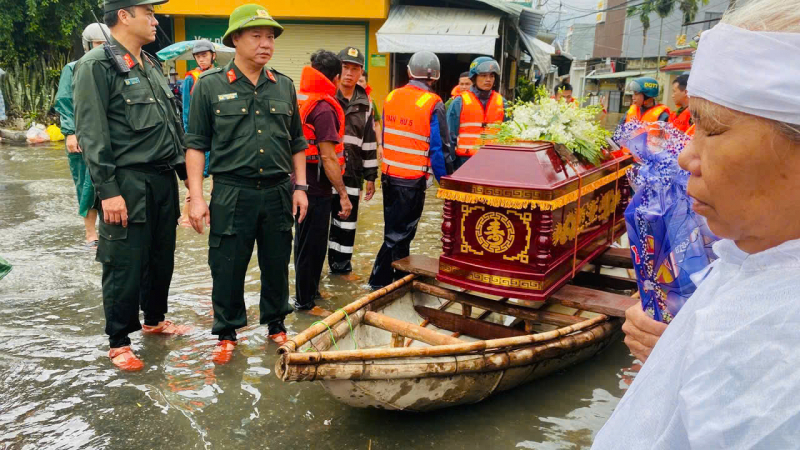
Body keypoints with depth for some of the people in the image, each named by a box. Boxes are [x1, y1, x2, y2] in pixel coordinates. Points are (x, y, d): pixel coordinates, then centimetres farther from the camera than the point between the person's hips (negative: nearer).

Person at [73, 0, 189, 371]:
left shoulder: (152, 65, 16)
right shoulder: (97, 65, -9)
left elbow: (173, 124, 19)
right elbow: (91, 134, -14)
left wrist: (185, 172, 15)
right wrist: (108, 190, -19)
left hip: (163, 180, 8)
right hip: (127, 185, -7)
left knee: (162, 257, 17)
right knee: (125, 265, 1)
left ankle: (155, 319, 37)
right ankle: (118, 341, 17)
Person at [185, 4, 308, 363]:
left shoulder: (284, 86, 8)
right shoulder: (210, 86, -1)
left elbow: (297, 143, 14)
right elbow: (197, 144, -1)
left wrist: (300, 187, 7)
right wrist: (196, 197, -8)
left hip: (278, 194, 3)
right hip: (231, 194, -3)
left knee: (277, 266, 13)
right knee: (227, 269, 6)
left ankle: (276, 326, 31)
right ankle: (227, 334, 24)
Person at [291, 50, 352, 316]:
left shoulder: (299, 101, 8)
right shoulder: (324, 108, -18)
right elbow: (328, 157, -22)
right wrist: (343, 194, -18)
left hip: (298, 182, 9)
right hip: (316, 187, -9)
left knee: (305, 242, 21)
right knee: (312, 246, 3)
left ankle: (308, 290, 37)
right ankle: (305, 302, 14)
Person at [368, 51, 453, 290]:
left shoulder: (391, 97, 5)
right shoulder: (433, 104, -13)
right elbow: (439, 148, -12)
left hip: (389, 175, 6)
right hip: (413, 180, -6)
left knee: (395, 228, 19)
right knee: (399, 233, 4)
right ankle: (379, 280, 8)